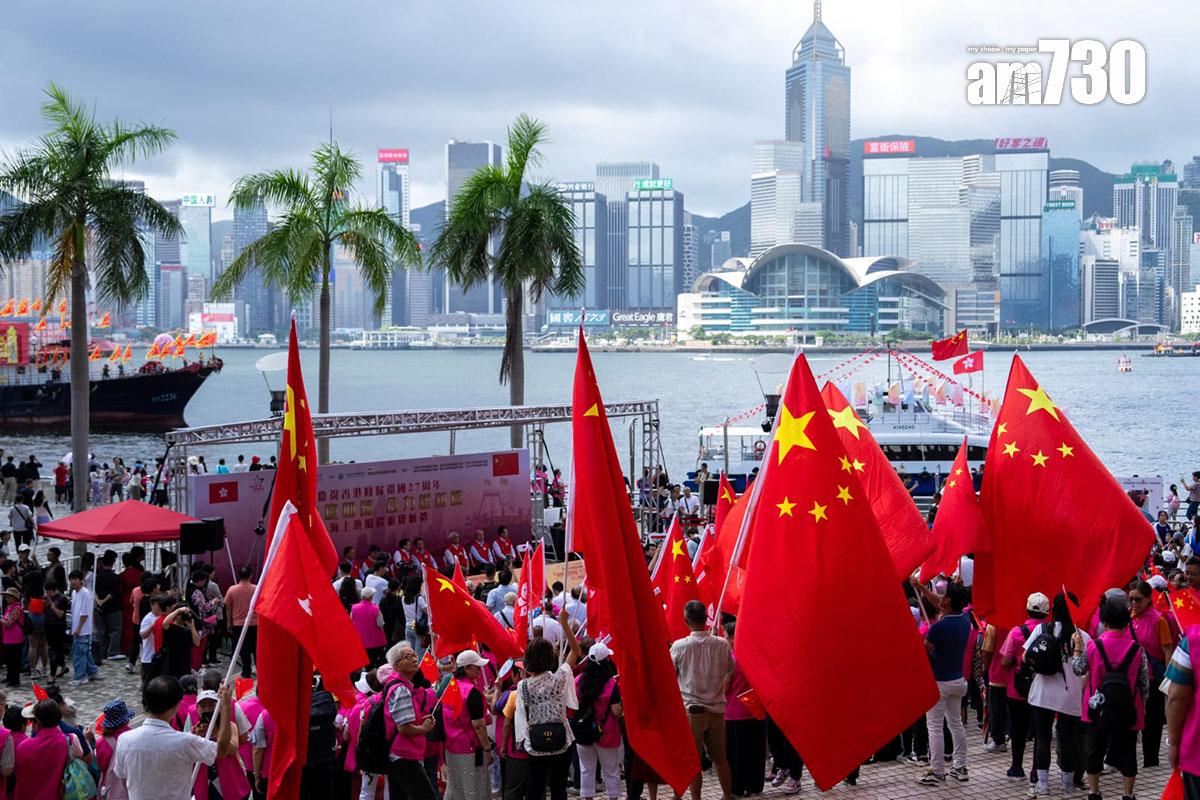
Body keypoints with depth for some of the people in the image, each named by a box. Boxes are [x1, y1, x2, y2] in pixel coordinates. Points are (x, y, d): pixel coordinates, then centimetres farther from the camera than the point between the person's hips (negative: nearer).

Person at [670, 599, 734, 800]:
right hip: (717, 708, 3)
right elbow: (730, 671, 11)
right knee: (720, 758, 15)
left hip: (691, 710, -3)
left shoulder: (679, 646, -10)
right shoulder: (722, 645, -3)